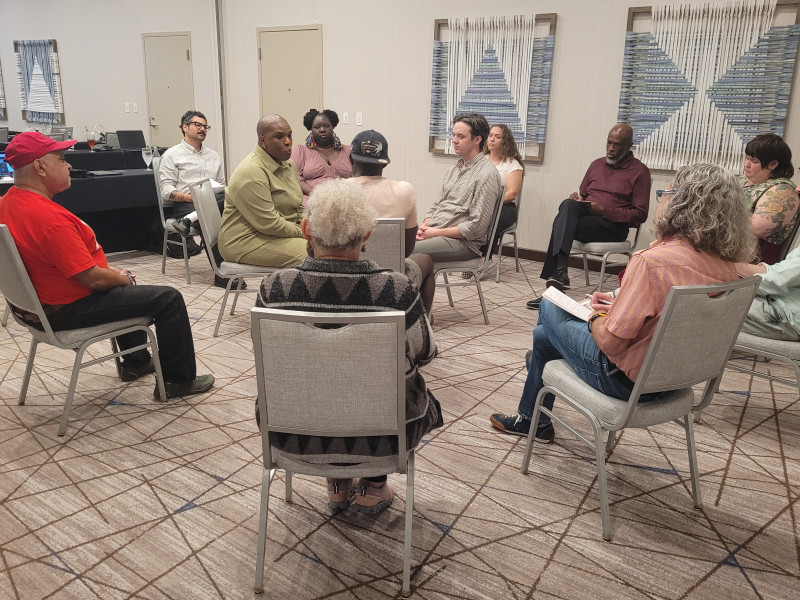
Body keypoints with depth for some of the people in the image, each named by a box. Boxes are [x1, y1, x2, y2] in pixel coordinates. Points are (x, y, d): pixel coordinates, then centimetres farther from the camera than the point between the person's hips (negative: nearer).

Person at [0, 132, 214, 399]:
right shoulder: (49, 217, -31)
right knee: (169, 299, -6)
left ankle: (135, 362, 43)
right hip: (70, 311, -11)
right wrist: (124, 278, -7)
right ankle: (178, 380, 7)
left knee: (123, 286, 34)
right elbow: (94, 279, -27)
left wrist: (109, 270, 9)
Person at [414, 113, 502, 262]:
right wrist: (424, 226, 1)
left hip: (463, 242, -8)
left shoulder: (486, 174, -10)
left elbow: (476, 227, -16)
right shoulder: (455, 168, 19)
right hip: (433, 231, 8)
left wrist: (437, 232, -13)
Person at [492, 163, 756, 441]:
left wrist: (596, 317, -6)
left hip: (629, 380, -8)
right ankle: (530, 420, 44)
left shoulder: (654, 261, -30)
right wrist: (620, 306, 5)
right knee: (543, 333, 23)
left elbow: (611, 342, -27)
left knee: (549, 307, 17)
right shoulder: (726, 265, -6)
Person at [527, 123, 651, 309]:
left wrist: (604, 211, -14)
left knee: (561, 224, -30)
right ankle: (560, 271, -43)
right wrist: (577, 198, 1)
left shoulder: (639, 172, 3)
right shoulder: (597, 165, 22)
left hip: (614, 226, -5)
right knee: (569, 205, -32)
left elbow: (640, 214, -3)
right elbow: (582, 195, 28)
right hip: (585, 215, 5)